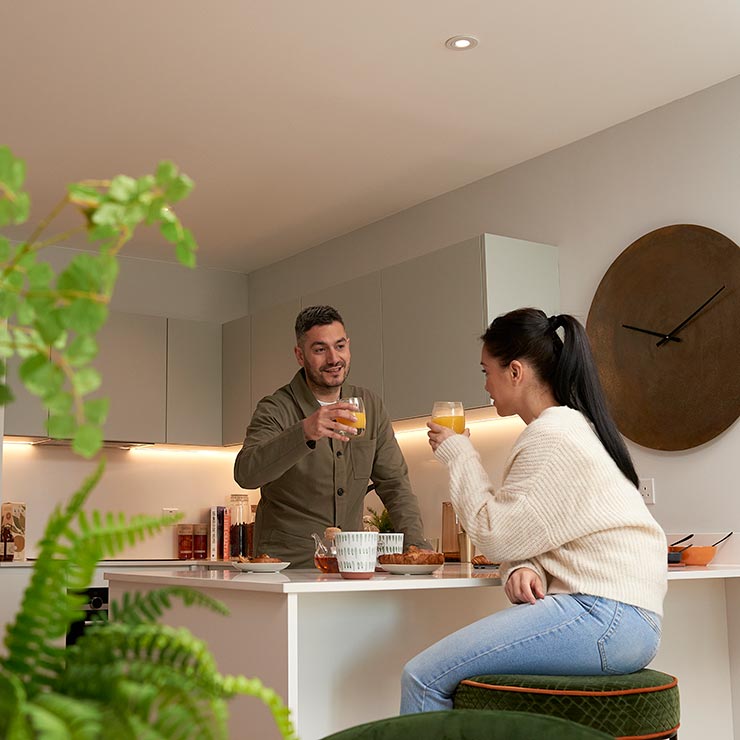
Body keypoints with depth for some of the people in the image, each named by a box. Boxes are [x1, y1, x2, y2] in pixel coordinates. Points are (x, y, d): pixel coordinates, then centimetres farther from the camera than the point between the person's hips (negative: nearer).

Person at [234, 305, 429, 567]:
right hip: (288, 563, -4)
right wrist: (304, 432, -36)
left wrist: (416, 544, -3)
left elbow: (394, 483, 12)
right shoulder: (276, 410, -5)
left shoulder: (370, 405, 10)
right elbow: (245, 473, -22)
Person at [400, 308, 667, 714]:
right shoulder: (575, 424, 20)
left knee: (423, 677, -15)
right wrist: (525, 568, -4)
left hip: (605, 618, -11)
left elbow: (494, 536, -10)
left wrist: (459, 454, 0)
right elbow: (522, 535, 18)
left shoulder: (551, 436, -13)